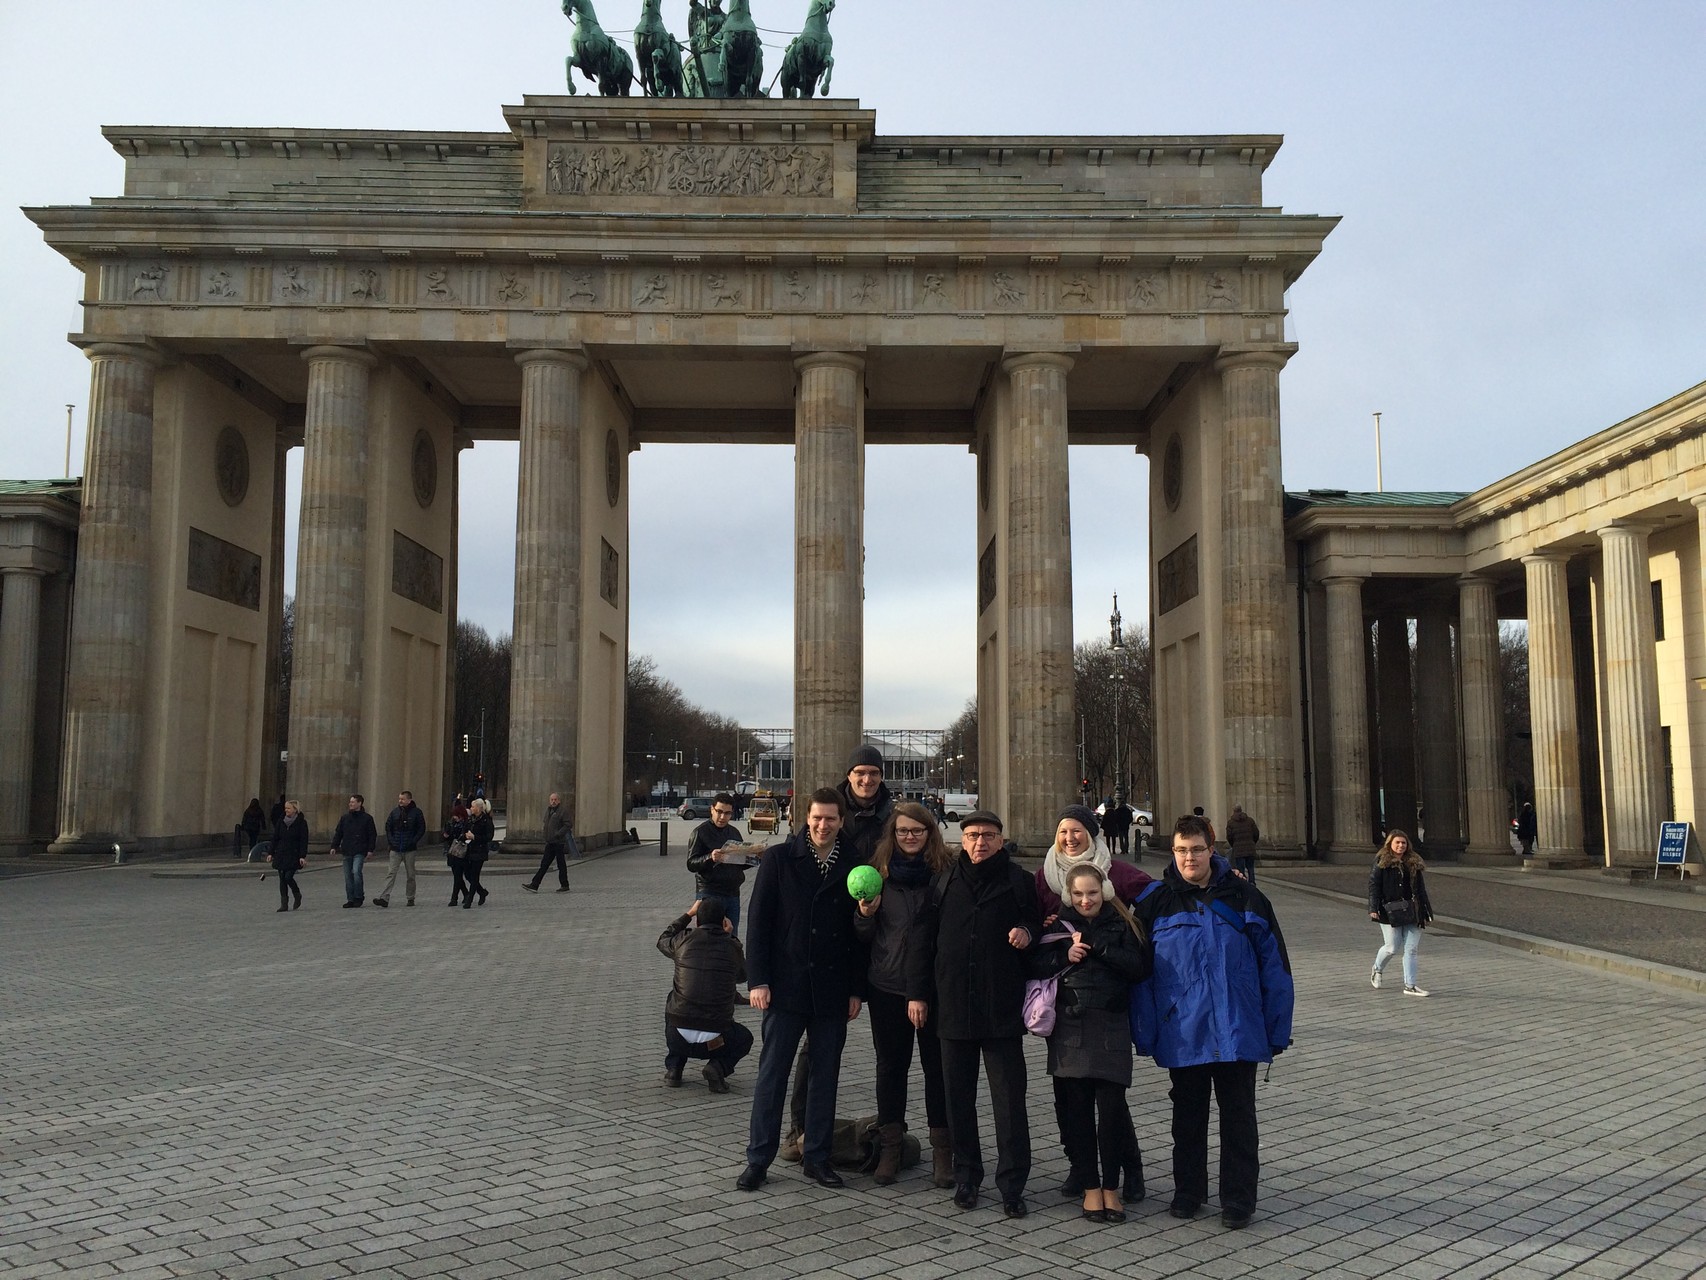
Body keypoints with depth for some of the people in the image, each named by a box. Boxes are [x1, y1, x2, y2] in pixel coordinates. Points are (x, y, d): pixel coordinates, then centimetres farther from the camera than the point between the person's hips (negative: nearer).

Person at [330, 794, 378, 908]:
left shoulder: (367, 818, 2)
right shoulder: (344, 817, 12)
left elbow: (372, 835, 3)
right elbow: (338, 833, 15)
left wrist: (370, 849, -5)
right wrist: (334, 846, 5)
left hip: (360, 851, -4)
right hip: (347, 851, 5)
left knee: (356, 872, -18)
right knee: (348, 876, 5)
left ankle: (359, 897, -4)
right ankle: (351, 899, 12)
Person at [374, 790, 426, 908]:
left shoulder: (416, 812, -3)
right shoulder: (395, 812, 7)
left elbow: (422, 829, -3)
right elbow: (388, 826, 14)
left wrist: (413, 841, -11)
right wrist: (390, 840, 2)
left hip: (409, 850, -2)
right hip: (395, 849, 2)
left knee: (411, 875, 7)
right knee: (391, 873, -6)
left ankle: (411, 899, 17)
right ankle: (384, 898, -12)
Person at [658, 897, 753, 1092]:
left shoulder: (684, 940, 1)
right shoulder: (731, 946, -1)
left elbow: (662, 940, 26)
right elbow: (743, 975, 21)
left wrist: (688, 914, 30)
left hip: (679, 1037, 1)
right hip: (714, 1037, -1)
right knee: (744, 1039, 31)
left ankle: (673, 1067, 22)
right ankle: (718, 1066, 0)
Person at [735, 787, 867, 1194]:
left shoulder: (853, 867, 3)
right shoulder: (779, 859, -1)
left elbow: (860, 932, 6)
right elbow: (759, 923, -2)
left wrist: (856, 990, 3)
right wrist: (758, 980, -8)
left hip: (832, 990, 2)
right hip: (786, 987, -2)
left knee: (826, 1076, 9)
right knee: (772, 1073, 3)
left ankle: (817, 1156, 21)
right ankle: (758, 1158, 13)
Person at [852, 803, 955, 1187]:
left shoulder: (946, 871, -3)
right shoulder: (878, 871, 3)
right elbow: (863, 936, 9)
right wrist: (866, 915, -12)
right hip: (887, 985, 2)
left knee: (938, 1065, 5)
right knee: (891, 1065, 11)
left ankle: (942, 1150, 16)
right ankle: (889, 1147, 22)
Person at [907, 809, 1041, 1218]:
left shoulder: (1018, 882, 3)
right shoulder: (945, 883, 7)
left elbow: (1037, 925, 14)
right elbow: (923, 939, 10)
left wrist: (1027, 932, -10)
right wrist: (917, 992, 6)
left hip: (1003, 1009, -2)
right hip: (953, 1006, 2)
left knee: (1009, 1097, -1)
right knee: (958, 1095, 10)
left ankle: (1013, 1184, 8)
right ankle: (966, 1175, 23)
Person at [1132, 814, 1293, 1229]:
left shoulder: (1245, 898, -1)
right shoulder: (1156, 902, -1)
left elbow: (1274, 965, 2)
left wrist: (1277, 1030, 0)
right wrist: (1145, 1032, -2)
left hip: (1237, 1032, -1)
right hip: (1181, 1034, 1)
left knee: (1238, 1116, 8)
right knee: (1188, 1116, 14)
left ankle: (1238, 1200, 20)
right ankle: (1188, 1192, 29)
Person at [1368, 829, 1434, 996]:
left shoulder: (1413, 863, 13)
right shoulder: (1381, 862, -1)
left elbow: (1421, 889, 16)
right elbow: (1373, 885, -6)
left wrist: (1426, 912, 13)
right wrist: (1373, 908, -16)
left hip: (1411, 911, 5)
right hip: (1390, 912, -5)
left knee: (1411, 949, 1)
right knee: (1392, 948, -3)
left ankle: (1410, 986, 6)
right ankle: (1377, 970, 26)